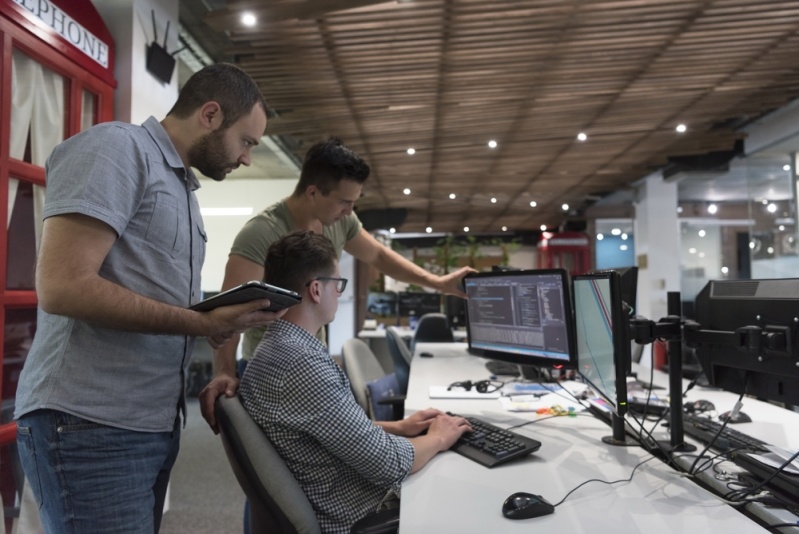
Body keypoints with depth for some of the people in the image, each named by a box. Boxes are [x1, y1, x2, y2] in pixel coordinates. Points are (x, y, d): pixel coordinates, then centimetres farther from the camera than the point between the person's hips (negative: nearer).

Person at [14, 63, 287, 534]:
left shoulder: (182, 186, 16)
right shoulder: (116, 148, -11)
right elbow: (63, 286, -22)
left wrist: (223, 319, 3)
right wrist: (203, 324, -20)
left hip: (156, 422, 9)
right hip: (91, 425, -9)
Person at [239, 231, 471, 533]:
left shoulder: (278, 347, 2)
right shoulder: (302, 363, -29)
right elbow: (388, 464, -24)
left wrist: (397, 427, 6)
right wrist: (438, 439, -7)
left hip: (334, 500, 8)